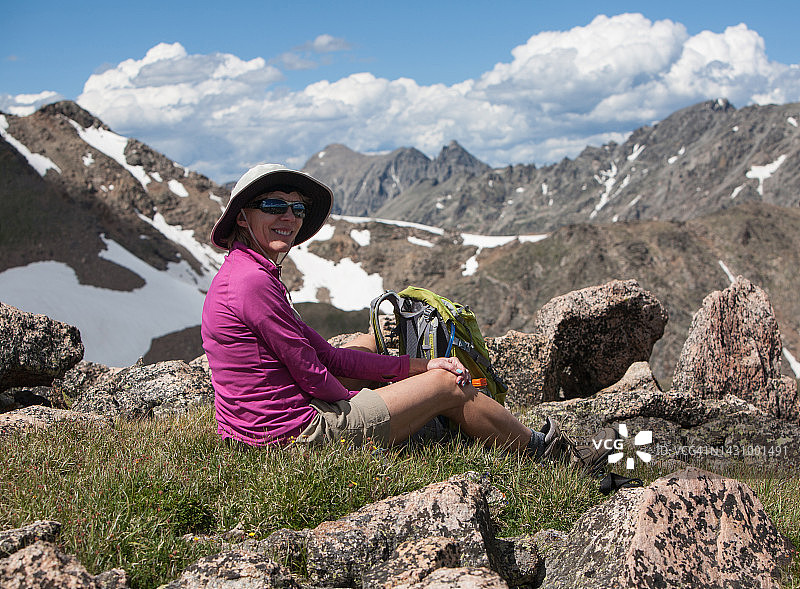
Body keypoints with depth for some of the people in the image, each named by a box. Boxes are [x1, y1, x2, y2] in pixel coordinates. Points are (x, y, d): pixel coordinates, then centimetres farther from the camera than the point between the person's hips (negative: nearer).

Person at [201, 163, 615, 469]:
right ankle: (547, 451, 26)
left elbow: (325, 354, 10)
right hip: (294, 433, -9)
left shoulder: (244, 272, 10)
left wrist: (416, 365, 7)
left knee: (370, 342, 26)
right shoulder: (254, 282, -21)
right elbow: (314, 377, -18)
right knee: (447, 385, 4)